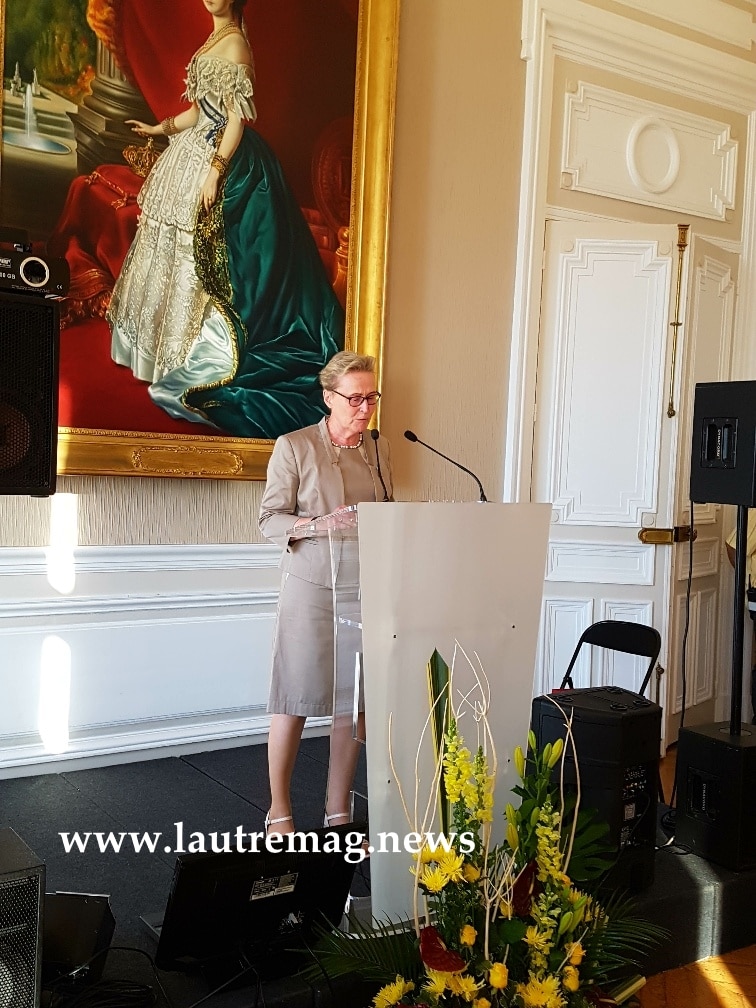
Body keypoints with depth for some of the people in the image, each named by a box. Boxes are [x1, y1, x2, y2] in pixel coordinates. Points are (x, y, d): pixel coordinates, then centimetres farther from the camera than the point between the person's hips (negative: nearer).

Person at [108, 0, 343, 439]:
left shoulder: (236, 44, -13)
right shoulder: (212, 42, 15)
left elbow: (237, 118, -20)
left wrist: (215, 171, -26)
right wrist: (159, 129, 33)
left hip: (219, 157, -10)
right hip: (195, 151, 10)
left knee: (201, 256, -7)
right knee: (178, 248, 15)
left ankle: (204, 362, 2)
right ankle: (174, 350, 26)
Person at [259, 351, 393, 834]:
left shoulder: (380, 449, 12)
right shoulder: (294, 447, -4)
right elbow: (270, 519, -4)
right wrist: (323, 525, -20)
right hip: (312, 588, -4)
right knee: (296, 699, 2)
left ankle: (339, 811, 21)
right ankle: (279, 809, 19)